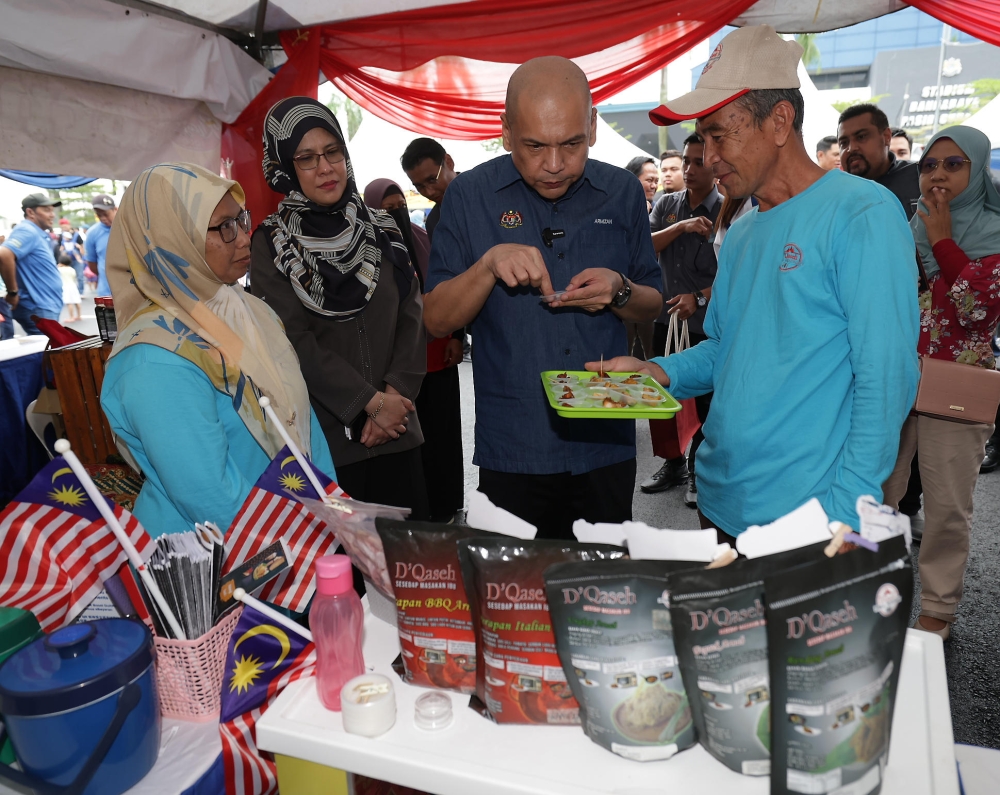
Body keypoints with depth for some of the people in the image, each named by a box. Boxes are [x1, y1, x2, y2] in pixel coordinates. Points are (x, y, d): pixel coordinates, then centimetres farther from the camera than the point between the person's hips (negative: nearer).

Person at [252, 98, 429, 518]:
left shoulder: (382, 231, 9)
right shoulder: (273, 243, -1)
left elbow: (411, 318, 3)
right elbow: (295, 340, -10)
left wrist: (395, 395, -11)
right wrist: (371, 401, -14)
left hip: (396, 434, 4)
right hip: (323, 437, -3)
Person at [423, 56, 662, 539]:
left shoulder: (622, 193, 3)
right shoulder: (471, 196, -4)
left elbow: (652, 307, 9)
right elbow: (436, 320, -5)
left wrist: (619, 291, -13)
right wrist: (488, 264, -21)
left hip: (605, 446, 3)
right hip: (512, 451, -2)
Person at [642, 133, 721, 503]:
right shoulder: (667, 204, 8)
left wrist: (700, 298, -20)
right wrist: (681, 227, -18)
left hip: (708, 326, -4)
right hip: (666, 319, 4)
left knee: (704, 402, 5)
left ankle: (699, 472, 22)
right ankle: (673, 463, 28)